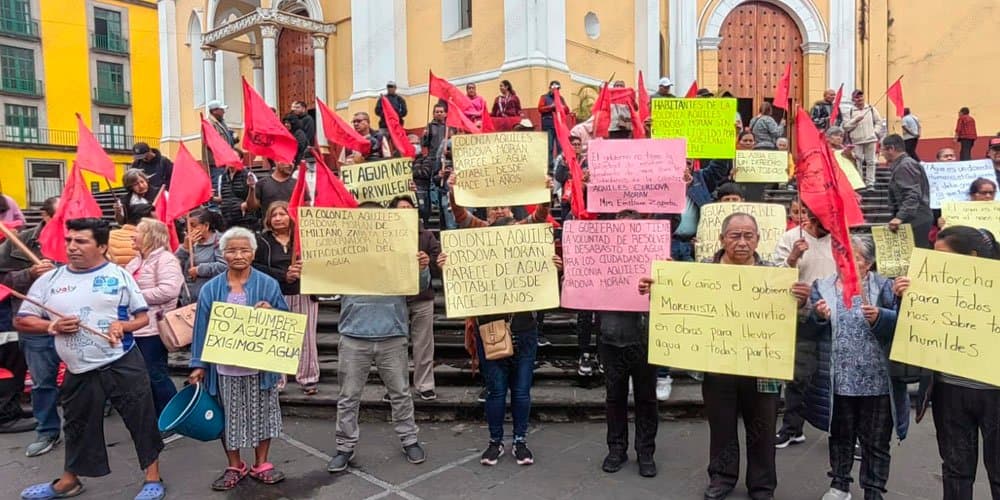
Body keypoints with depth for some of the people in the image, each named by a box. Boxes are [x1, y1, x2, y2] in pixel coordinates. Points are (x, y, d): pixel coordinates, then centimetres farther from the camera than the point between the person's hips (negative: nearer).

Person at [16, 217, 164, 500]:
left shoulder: (119, 275, -1)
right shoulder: (50, 279, 5)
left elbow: (143, 318, 3)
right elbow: (21, 321, 8)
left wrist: (123, 325, -18)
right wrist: (52, 326, -10)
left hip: (123, 365, -3)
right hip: (79, 372, 3)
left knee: (142, 420, 3)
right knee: (78, 427, 19)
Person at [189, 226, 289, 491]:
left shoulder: (268, 285, -3)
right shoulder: (211, 289, 1)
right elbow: (203, 328, 2)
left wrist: (270, 312, -21)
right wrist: (199, 365, -1)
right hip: (225, 367, 1)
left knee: (261, 413, 10)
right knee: (229, 417, 12)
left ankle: (261, 464, 26)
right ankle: (234, 467, 29)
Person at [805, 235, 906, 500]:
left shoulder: (884, 286, 1)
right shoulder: (822, 286, 5)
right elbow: (808, 328, -1)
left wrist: (879, 317, -25)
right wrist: (818, 316, -21)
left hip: (876, 381, -1)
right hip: (837, 380, 2)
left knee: (876, 442, 10)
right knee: (840, 436, 17)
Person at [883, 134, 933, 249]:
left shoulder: (904, 166, -13)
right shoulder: (908, 163, 19)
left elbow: (912, 195, -23)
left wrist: (900, 217, -30)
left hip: (915, 220, -10)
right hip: (919, 218, 10)